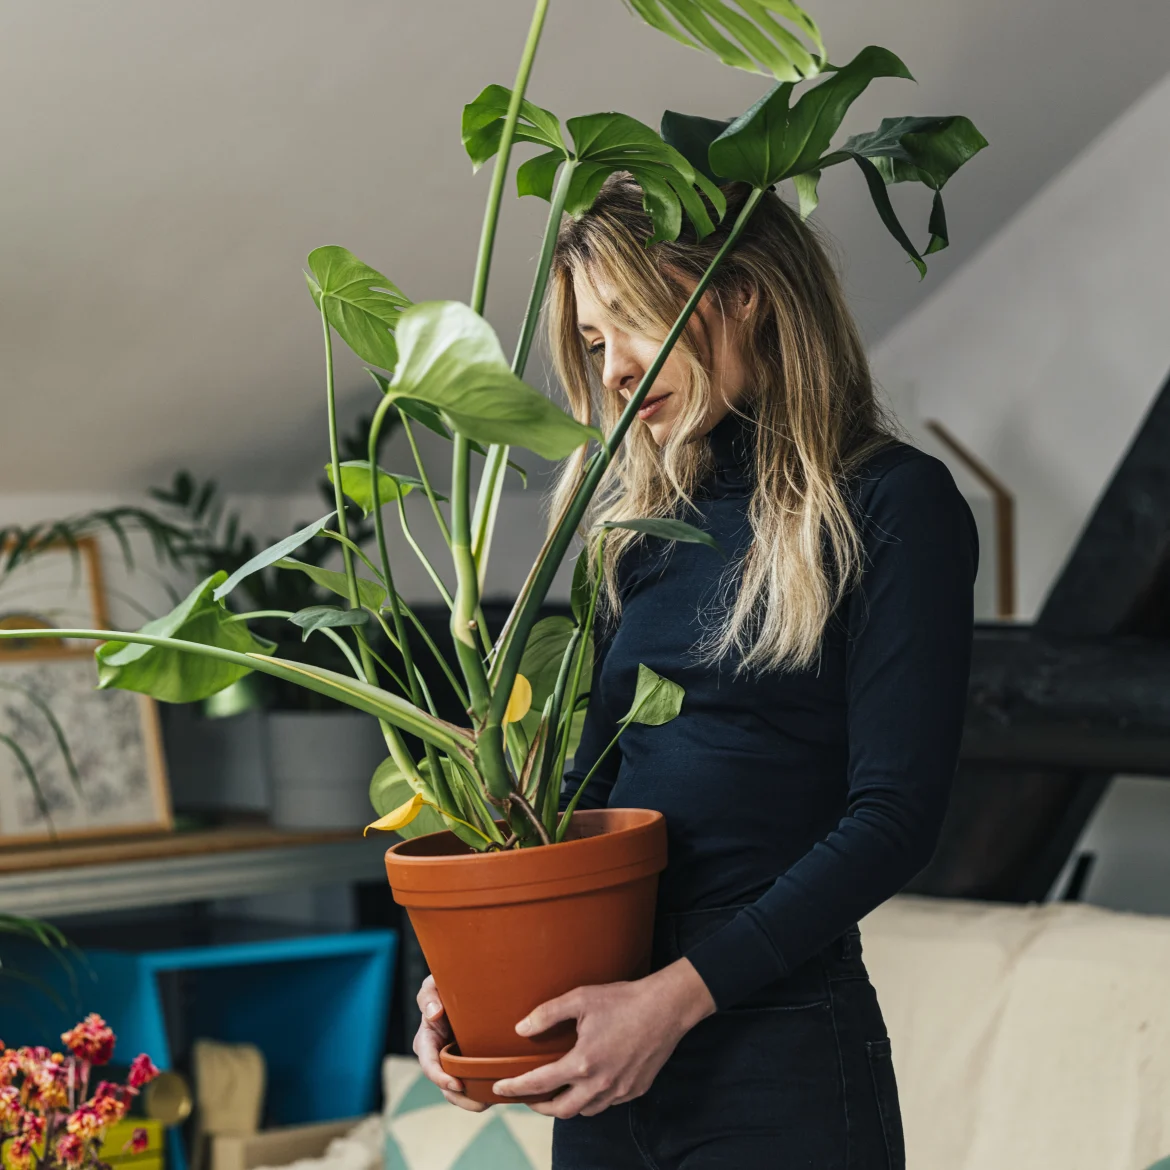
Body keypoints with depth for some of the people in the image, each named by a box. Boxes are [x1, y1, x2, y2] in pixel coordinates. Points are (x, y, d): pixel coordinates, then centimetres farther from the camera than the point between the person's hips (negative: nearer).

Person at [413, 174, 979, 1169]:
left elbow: (896, 816, -14)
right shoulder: (647, 522, 13)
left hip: (780, 1052, -6)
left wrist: (678, 995, -20)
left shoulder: (889, 505, -7)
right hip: (610, 1061, 6)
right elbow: (593, 785, 14)